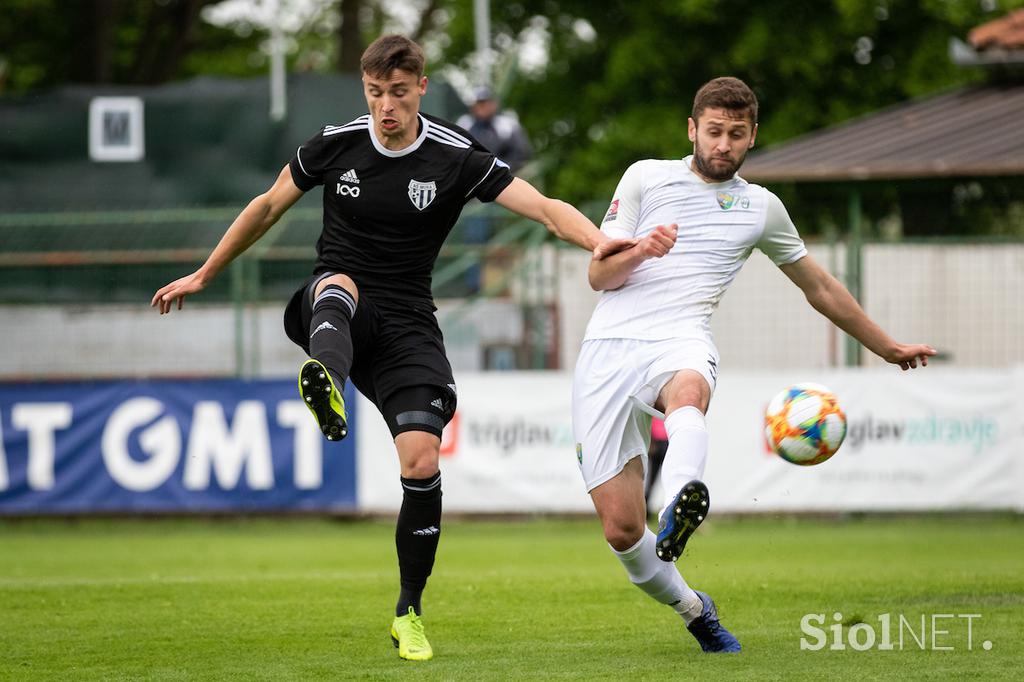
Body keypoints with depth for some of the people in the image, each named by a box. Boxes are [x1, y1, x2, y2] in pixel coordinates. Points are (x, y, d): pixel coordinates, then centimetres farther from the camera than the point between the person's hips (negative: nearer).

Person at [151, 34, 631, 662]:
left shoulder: (456, 158, -6)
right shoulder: (335, 144, 0)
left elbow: (545, 208, -13)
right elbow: (268, 207, 15)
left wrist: (599, 242, -33)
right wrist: (203, 276, 21)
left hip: (406, 324, 0)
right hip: (335, 305, 1)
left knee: (422, 459, -16)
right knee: (338, 285, -38)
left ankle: (409, 613, 4)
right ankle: (326, 382, -74)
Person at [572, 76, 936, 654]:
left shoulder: (762, 207, 20)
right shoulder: (646, 178, 14)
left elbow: (820, 288, 33)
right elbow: (599, 275, 9)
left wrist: (889, 348, 39)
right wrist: (639, 251, -13)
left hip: (681, 343, 0)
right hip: (610, 346, 0)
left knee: (688, 391, -42)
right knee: (621, 528, -10)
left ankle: (682, 505, -71)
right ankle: (691, 607, 18)